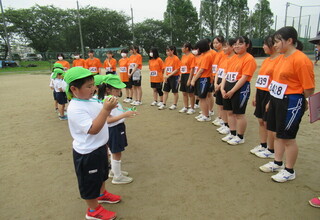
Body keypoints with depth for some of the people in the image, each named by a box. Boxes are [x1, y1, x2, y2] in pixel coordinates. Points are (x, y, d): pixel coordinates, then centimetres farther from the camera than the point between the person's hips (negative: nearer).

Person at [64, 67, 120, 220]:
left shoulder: (91, 100, -1)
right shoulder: (75, 109, -28)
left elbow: (102, 114, 14)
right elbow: (93, 129, -35)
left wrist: (109, 106, -6)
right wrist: (106, 109, -39)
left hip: (100, 147, 9)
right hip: (87, 153, -9)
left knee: (101, 174, 30)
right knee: (90, 182, 13)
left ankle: (102, 194, 56)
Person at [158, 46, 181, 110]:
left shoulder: (176, 59, -13)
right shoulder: (167, 59, 8)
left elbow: (177, 70, -15)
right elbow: (165, 68, 11)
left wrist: (169, 75, -18)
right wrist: (165, 75, -5)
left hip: (174, 77, -7)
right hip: (167, 77, 7)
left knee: (175, 92, 6)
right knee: (165, 91, 8)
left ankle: (174, 105, 17)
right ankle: (164, 104, 15)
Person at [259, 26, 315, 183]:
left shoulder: (300, 60, -18)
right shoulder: (283, 58, 9)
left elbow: (309, 88, -15)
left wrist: (307, 106, -5)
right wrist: (271, 101, 15)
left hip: (291, 103, -9)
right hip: (277, 100, 9)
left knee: (288, 137, 4)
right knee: (276, 134, 17)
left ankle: (289, 171, 23)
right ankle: (278, 163, 36)